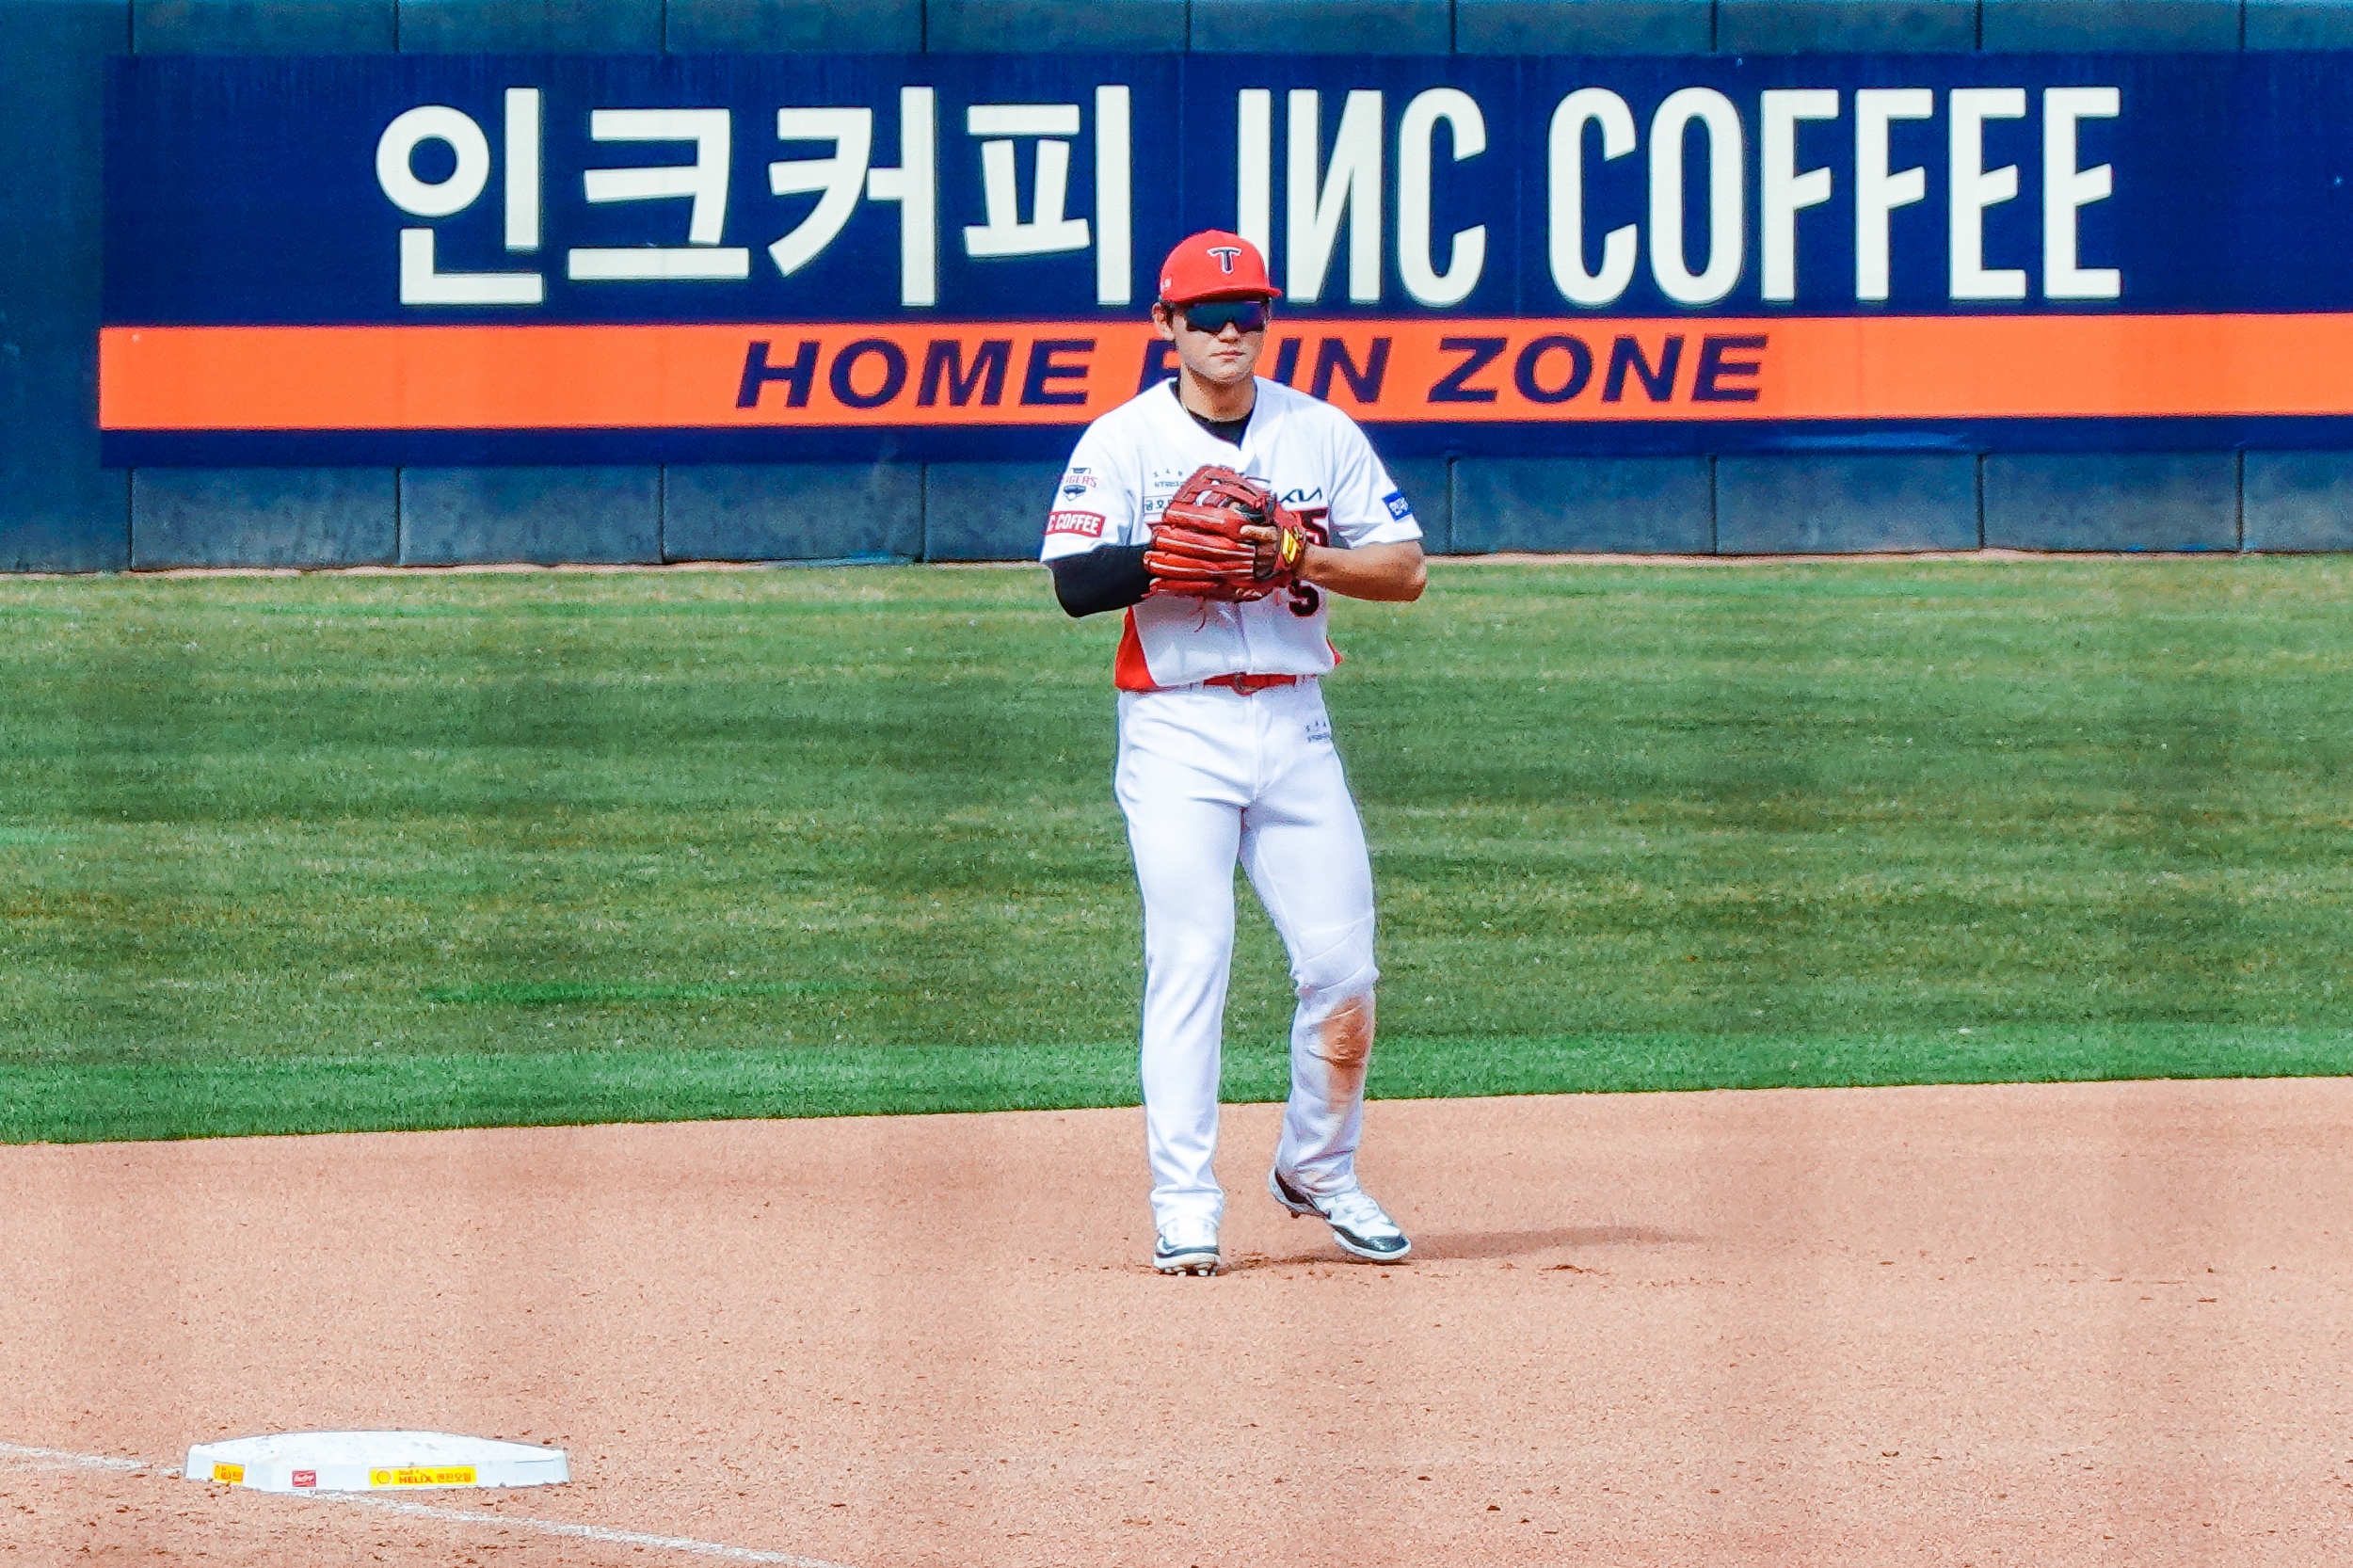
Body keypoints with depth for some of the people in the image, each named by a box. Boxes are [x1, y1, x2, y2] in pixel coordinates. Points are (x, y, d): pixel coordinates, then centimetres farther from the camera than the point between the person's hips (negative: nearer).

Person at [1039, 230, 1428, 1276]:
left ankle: (1317, 1173, 20)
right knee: (1187, 965, -8)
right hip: (1176, 730, -3)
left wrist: (1301, 555, -12)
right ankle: (1185, 1207, -7)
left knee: (1342, 967, 0)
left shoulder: (1323, 434, 8)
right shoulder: (1122, 442, -1)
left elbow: (1405, 570, 3)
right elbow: (1075, 582, -12)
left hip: (1293, 726, 3)